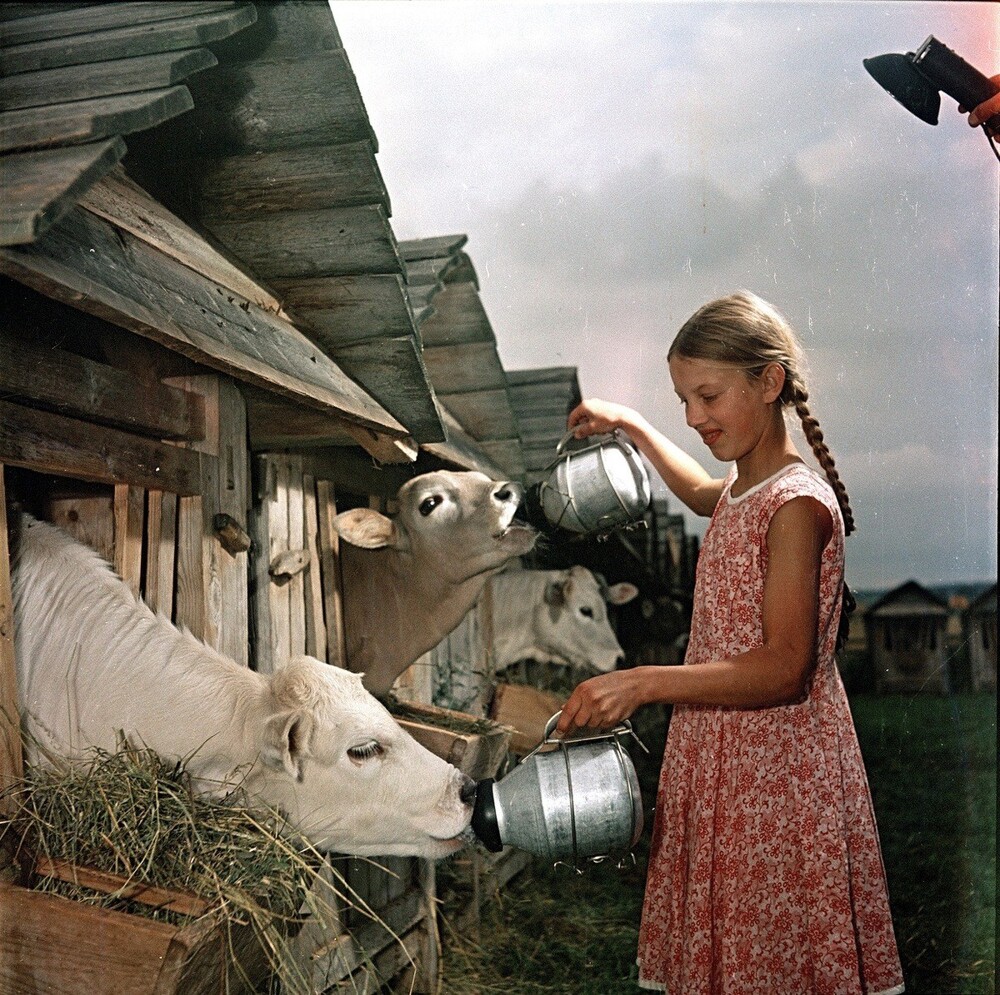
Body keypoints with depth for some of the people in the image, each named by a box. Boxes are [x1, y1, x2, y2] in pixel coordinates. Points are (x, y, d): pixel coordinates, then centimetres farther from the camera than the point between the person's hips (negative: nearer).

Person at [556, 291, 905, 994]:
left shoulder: (796, 502, -18)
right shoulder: (743, 489, 9)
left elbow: (786, 667, -25)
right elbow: (702, 493, 37)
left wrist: (646, 683, -33)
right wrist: (632, 427, 31)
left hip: (779, 759, -9)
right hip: (717, 752, 9)